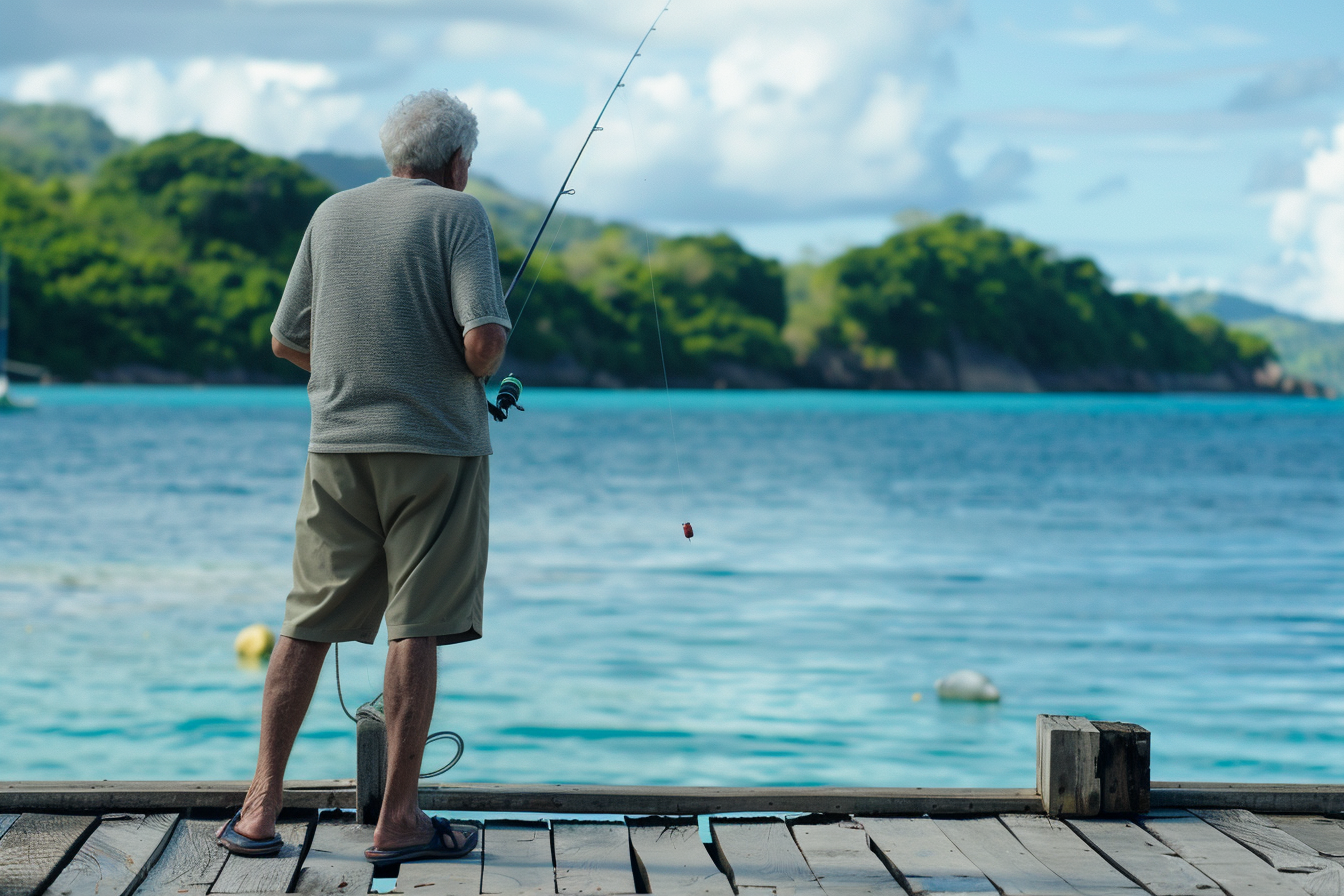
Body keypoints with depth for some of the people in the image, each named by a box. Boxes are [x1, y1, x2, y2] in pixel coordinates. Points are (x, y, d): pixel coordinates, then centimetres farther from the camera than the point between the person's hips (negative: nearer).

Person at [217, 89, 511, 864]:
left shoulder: (332, 214, 11)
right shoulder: (458, 214, -5)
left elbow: (287, 342, 15)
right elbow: (484, 339, -17)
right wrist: (481, 370, 5)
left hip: (338, 444, 5)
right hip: (437, 444, -4)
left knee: (307, 624, 9)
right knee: (417, 629, -1)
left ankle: (262, 808, 9)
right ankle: (399, 820, 2)